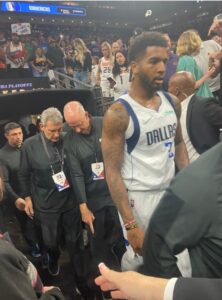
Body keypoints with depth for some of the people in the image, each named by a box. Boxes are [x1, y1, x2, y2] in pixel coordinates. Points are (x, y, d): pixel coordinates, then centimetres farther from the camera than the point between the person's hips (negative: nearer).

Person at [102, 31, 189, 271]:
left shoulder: (172, 103, 1)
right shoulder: (118, 114, -18)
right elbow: (112, 172, -17)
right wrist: (130, 225, -20)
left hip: (172, 191, 6)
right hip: (139, 197, -6)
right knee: (138, 259, 11)